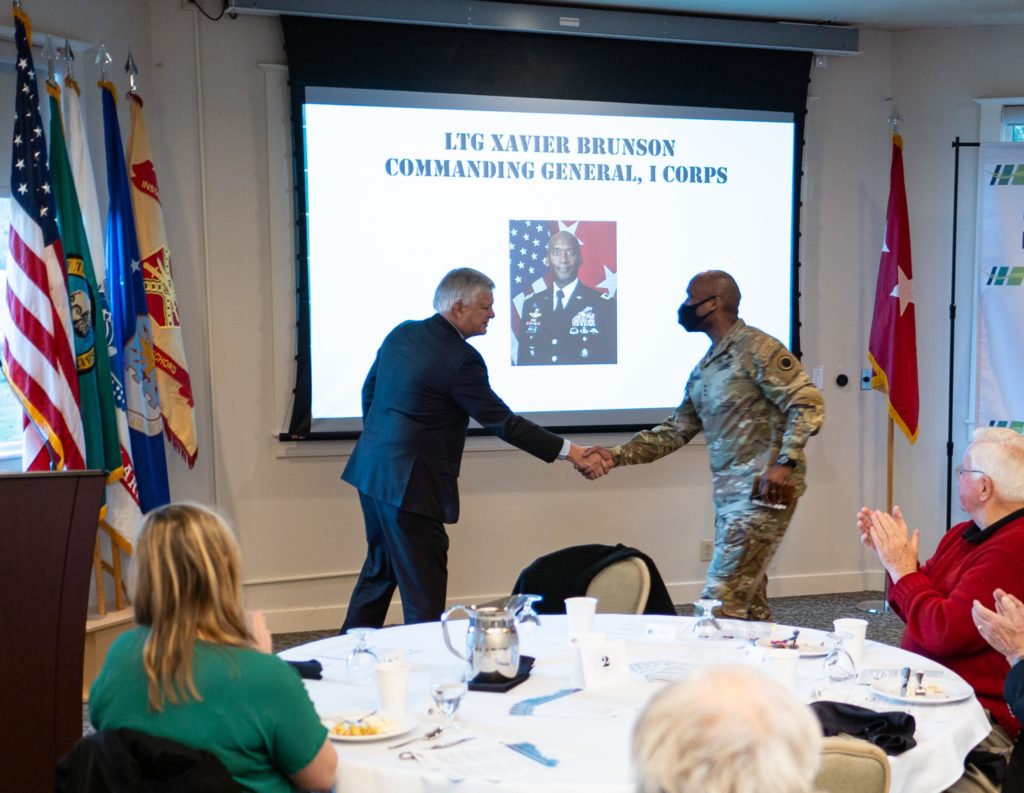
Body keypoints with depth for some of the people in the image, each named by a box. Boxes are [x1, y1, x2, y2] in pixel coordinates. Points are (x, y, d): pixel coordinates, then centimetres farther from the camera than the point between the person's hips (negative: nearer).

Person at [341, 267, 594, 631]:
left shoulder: (402, 333, 6)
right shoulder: (461, 359, -18)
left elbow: (369, 391, 15)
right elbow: (501, 421, -15)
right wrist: (566, 450, -9)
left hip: (372, 470, 9)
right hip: (409, 483, -9)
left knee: (381, 567, 23)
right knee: (423, 587, 1)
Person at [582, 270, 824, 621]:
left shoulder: (756, 348, -9)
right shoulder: (704, 369, 17)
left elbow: (808, 403, -14)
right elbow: (675, 431, 18)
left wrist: (785, 463, -24)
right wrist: (616, 455, 8)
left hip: (764, 493, -9)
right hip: (729, 496, 9)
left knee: (721, 599, -11)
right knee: (748, 601, 12)